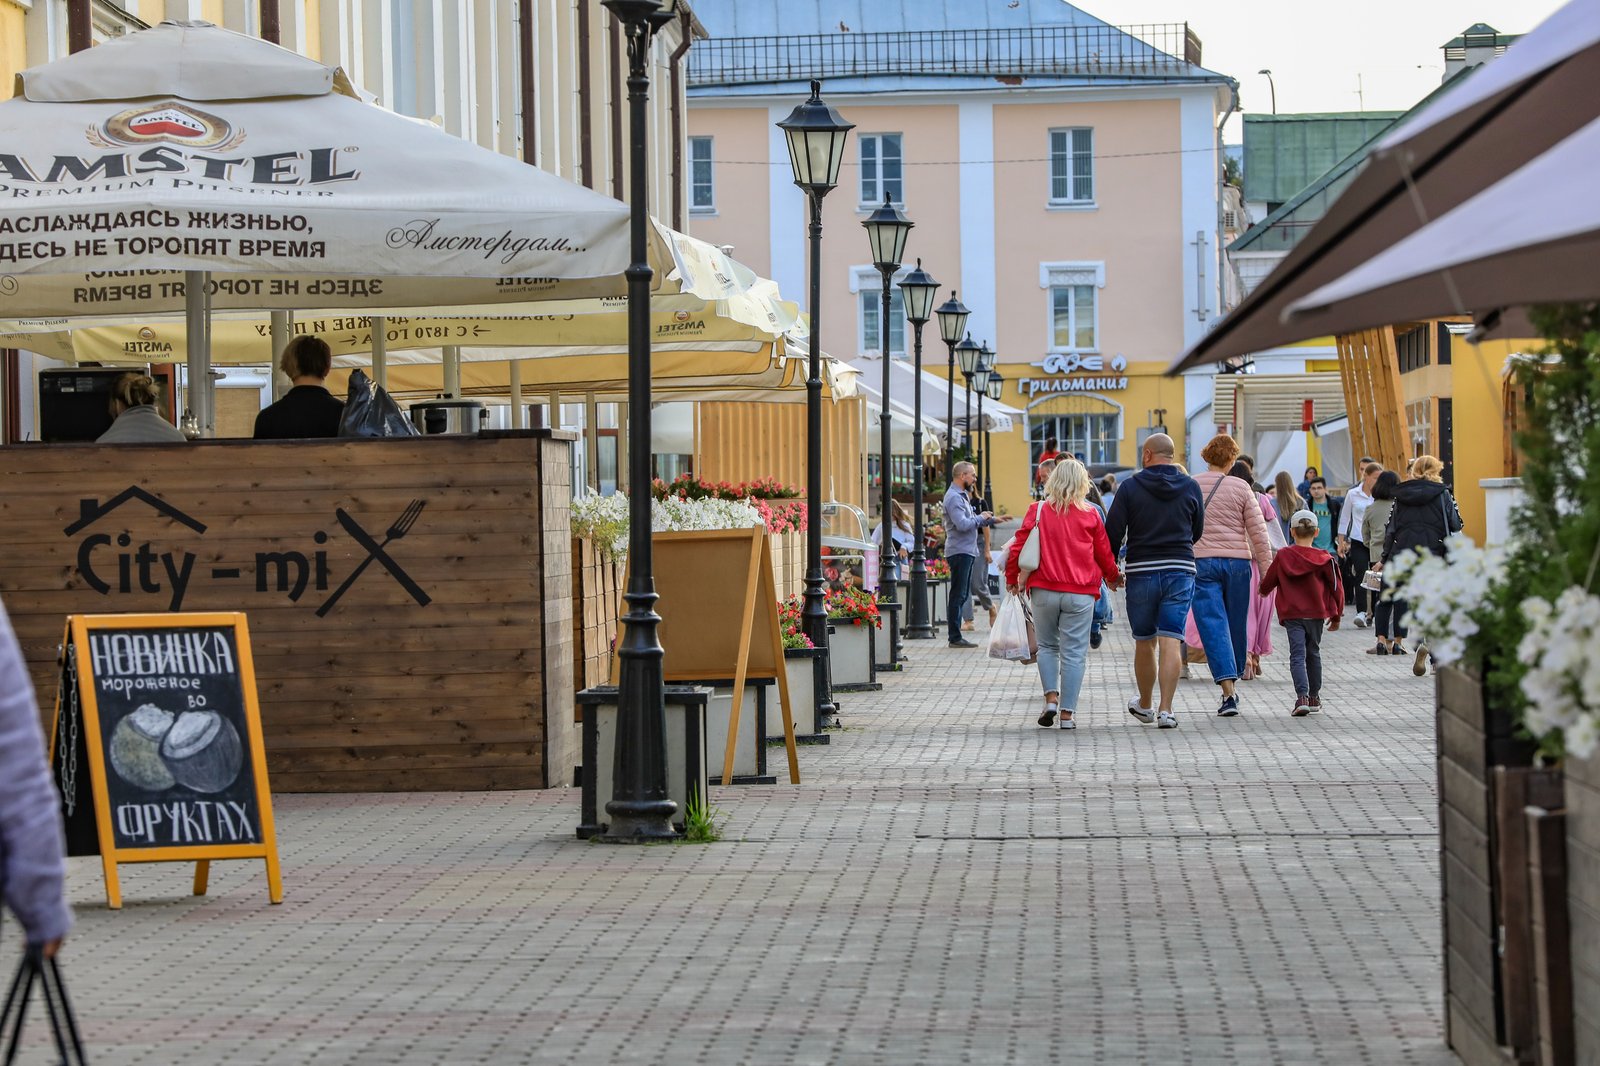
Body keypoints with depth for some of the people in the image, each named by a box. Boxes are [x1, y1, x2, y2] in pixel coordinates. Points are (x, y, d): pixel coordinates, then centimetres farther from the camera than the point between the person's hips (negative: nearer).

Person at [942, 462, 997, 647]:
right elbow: (962, 524, -25)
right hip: (959, 552, -11)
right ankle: (955, 638, -6)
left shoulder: (961, 496, 19)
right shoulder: (954, 497, -15)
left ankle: (955, 635, 16)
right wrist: (981, 518, -10)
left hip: (966, 552, 11)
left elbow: (970, 523, 25)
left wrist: (991, 520, 17)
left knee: (962, 595, 12)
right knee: (958, 595, -8)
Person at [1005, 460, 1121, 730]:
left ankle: (1051, 698, -1)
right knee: (1074, 652, 3)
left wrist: (1012, 579, 15)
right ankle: (1067, 713, 0)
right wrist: (1112, 578, 28)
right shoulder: (1090, 514, 0)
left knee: (1047, 646, 16)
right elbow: (1104, 553, 9)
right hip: (1080, 593, -1)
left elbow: (1018, 546, 0)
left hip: (1044, 590, 1)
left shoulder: (1038, 510, 0)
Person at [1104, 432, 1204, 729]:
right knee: (1170, 642, -4)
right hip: (1180, 571, 1)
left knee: (1144, 642, 13)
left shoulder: (1130, 487, -3)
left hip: (1140, 572, -1)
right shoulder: (1191, 487, 3)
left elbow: (1113, 531, -5)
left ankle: (1144, 705, 29)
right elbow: (1198, 531, 14)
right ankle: (1166, 710, -14)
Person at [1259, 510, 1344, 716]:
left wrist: (1263, 590, 32)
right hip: (1316, 614, 2)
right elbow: (1336, 587, 0)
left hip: (1292, 614, -2)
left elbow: (1266, 585, 7)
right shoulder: (1324, 559, -3)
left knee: (1297, 655, -5)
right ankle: (1314, 697, 28)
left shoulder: (1283, 556, -3)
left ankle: (1302, 697, -23)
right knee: (1313, 653, 18)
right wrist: (1336, 615, 11)